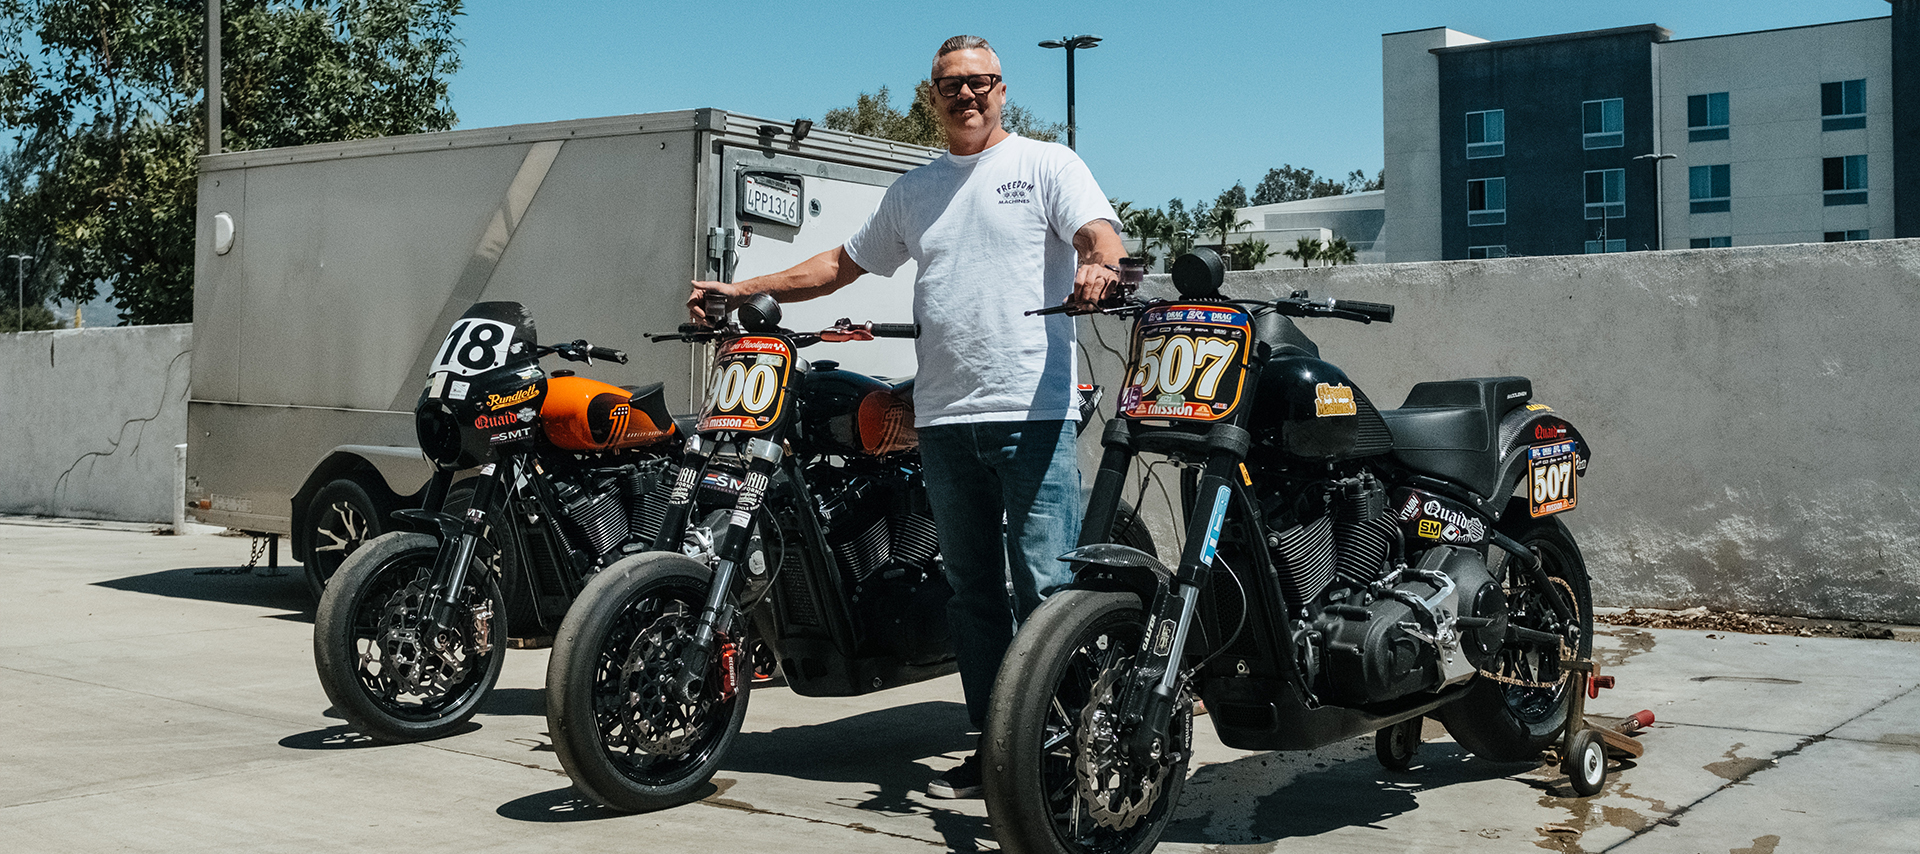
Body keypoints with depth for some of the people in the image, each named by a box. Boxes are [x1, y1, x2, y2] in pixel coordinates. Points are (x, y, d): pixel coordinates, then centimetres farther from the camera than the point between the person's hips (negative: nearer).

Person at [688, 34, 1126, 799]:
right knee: (973, 592, 10)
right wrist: (739, 291, 19)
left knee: (1045, 589, -8)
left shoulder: (1047, 164, 5)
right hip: (945, 418, 6)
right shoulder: (913, 191, 21)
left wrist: (1097, 266, -35)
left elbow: (1100, 232, -10)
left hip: (1034, 412, -6)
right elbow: (844, 263, 26)